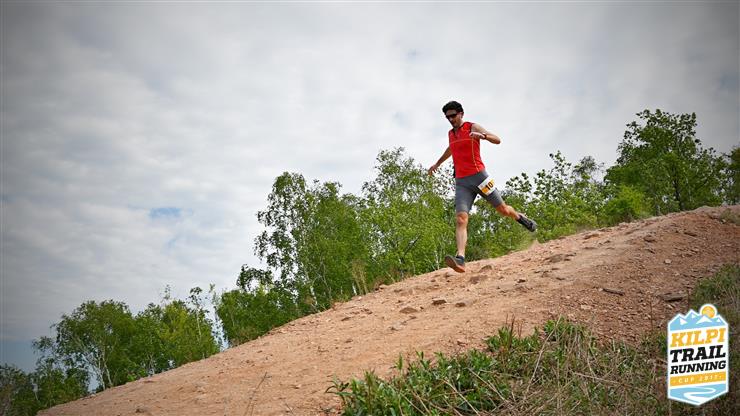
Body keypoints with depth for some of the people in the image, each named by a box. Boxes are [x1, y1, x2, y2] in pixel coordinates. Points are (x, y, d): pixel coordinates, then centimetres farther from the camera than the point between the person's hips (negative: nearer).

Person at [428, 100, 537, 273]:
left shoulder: (472, 127, -1)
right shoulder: (451, 134, 17)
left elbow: (497, 140, -10)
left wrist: (482, 135, -30)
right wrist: (437, 163, 50)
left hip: (478, 176, -4)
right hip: (461, 182, 4)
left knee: (502, 209, 10)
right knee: (461, 219, -17)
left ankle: (520, 217, 47)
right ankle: (460, 259, -33)